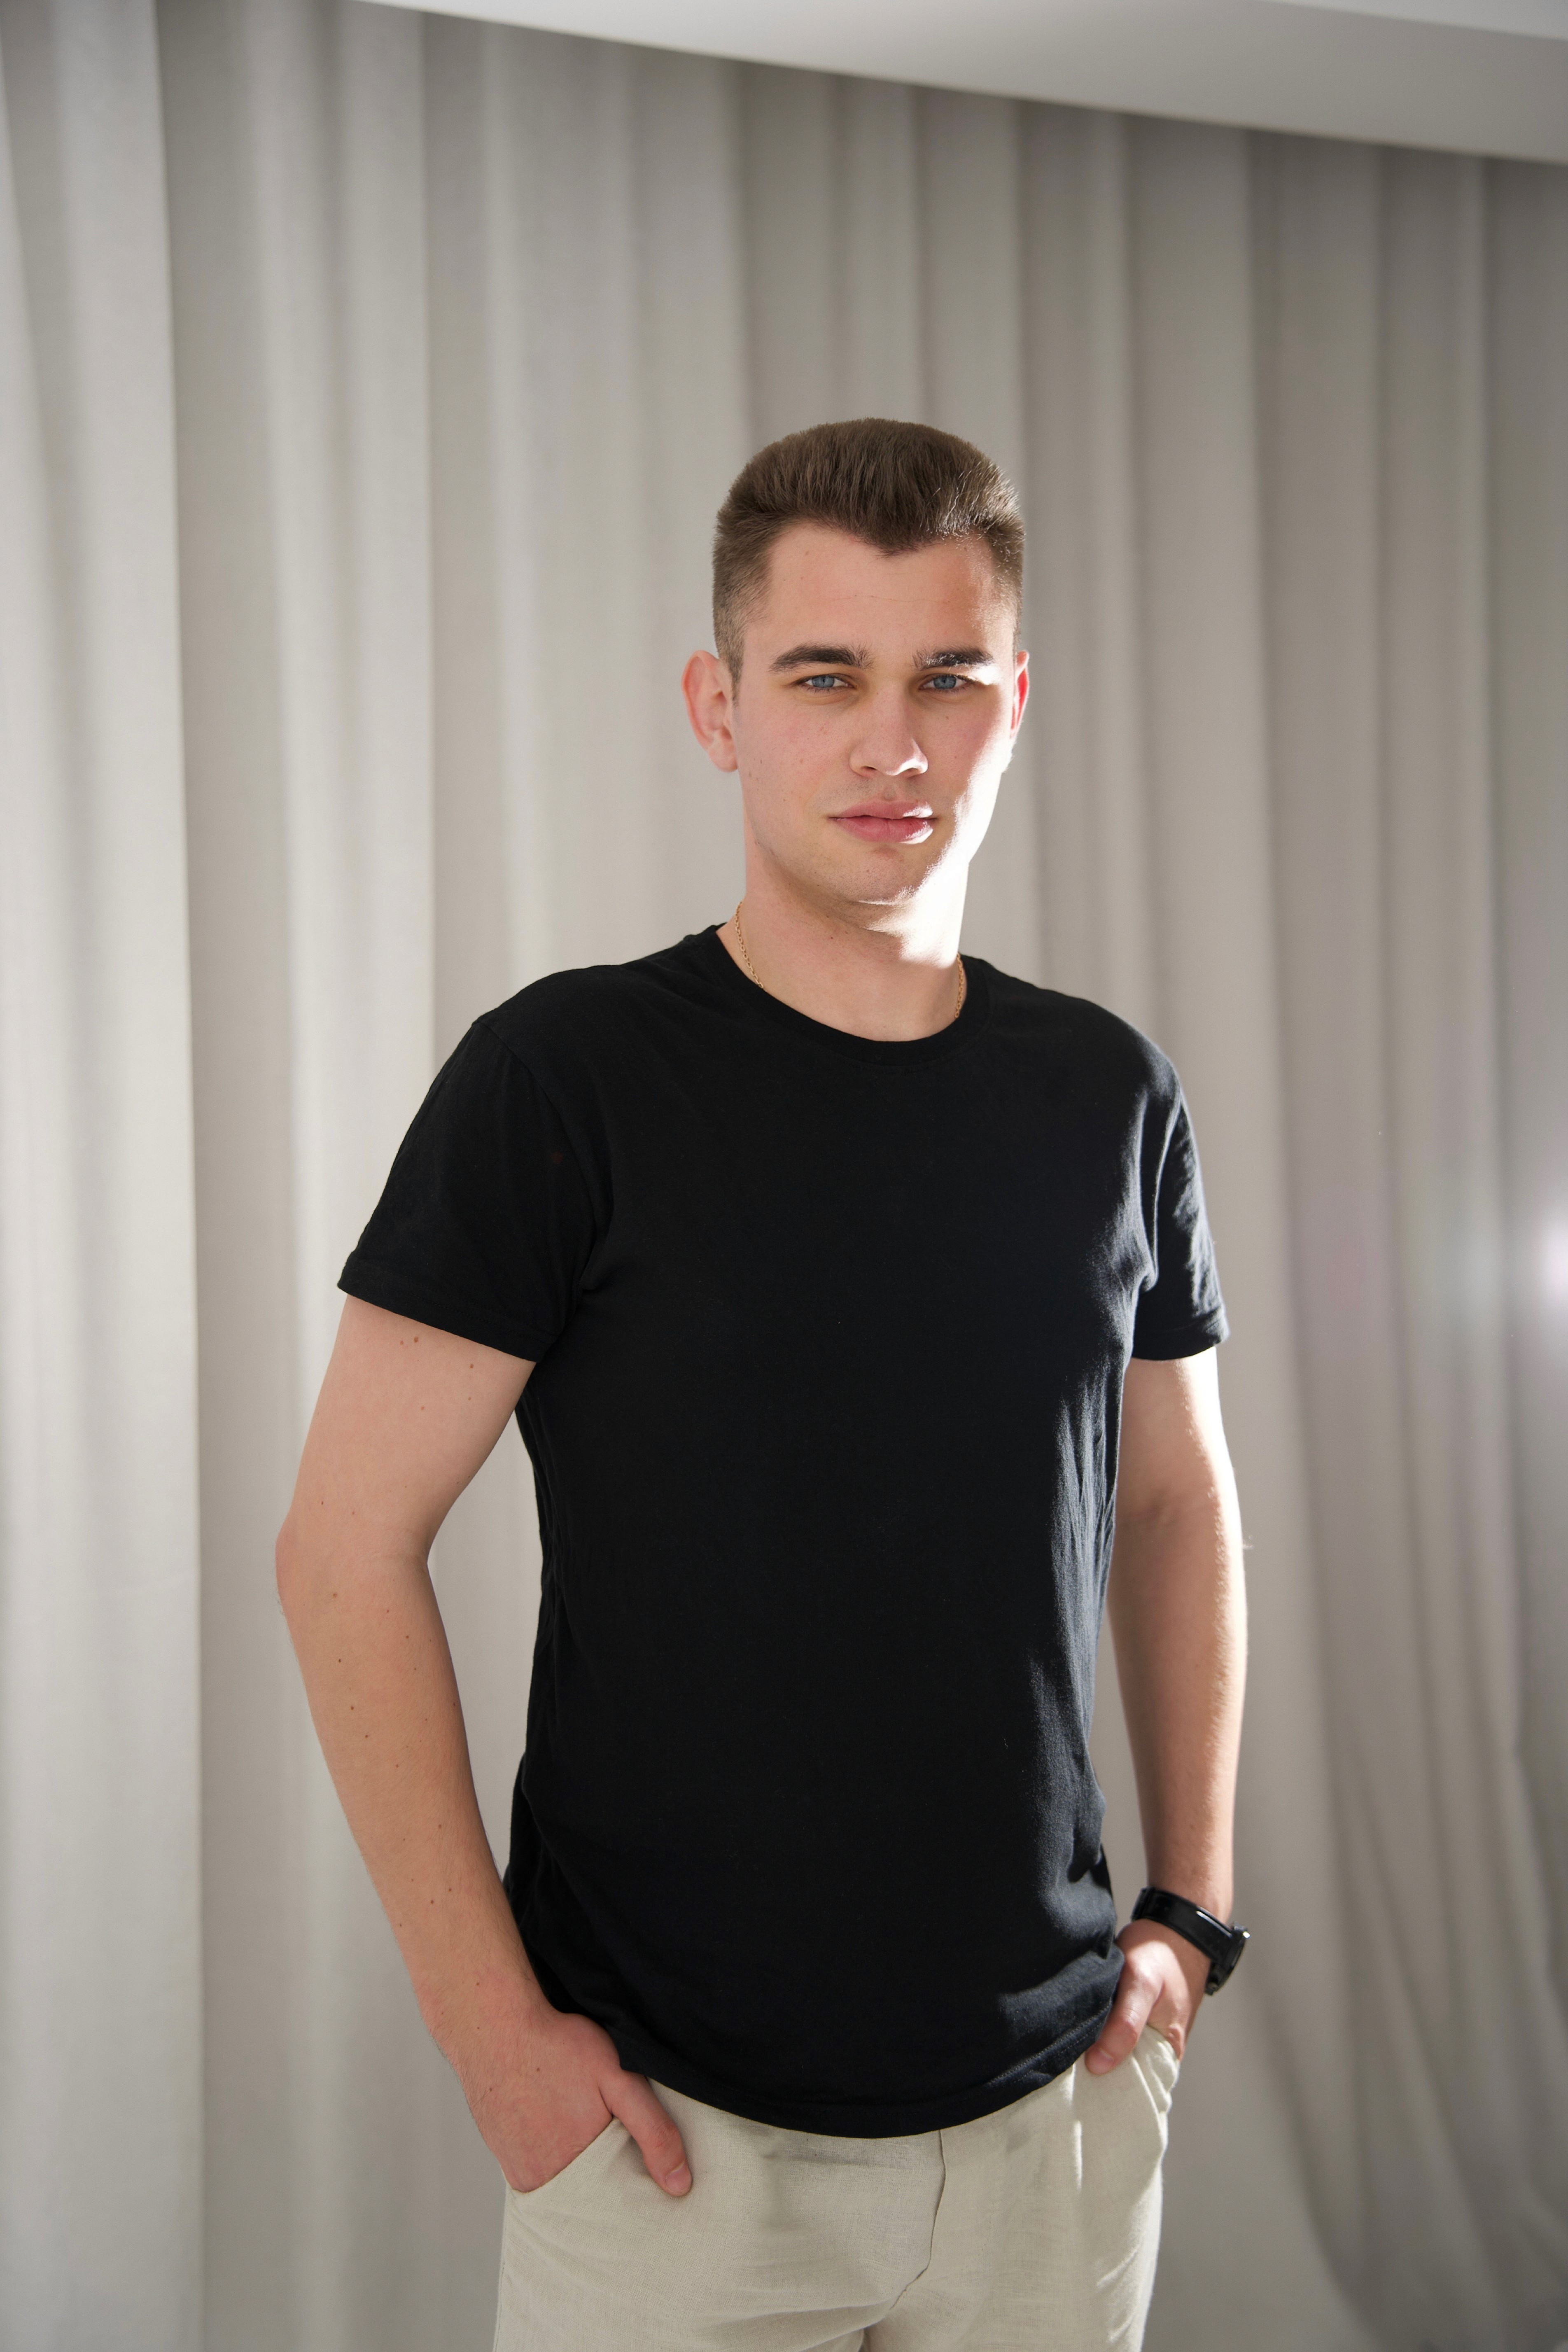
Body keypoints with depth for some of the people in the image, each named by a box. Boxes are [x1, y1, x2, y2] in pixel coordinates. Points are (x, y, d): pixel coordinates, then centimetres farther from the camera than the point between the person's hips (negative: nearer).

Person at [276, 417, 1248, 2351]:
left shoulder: (1107, 1098, 1)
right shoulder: (564, 1080, -12)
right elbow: (346, 1551, -12)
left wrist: (1194, 1903, 6)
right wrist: (490, 2029, -13)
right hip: (670, 2124, -3)